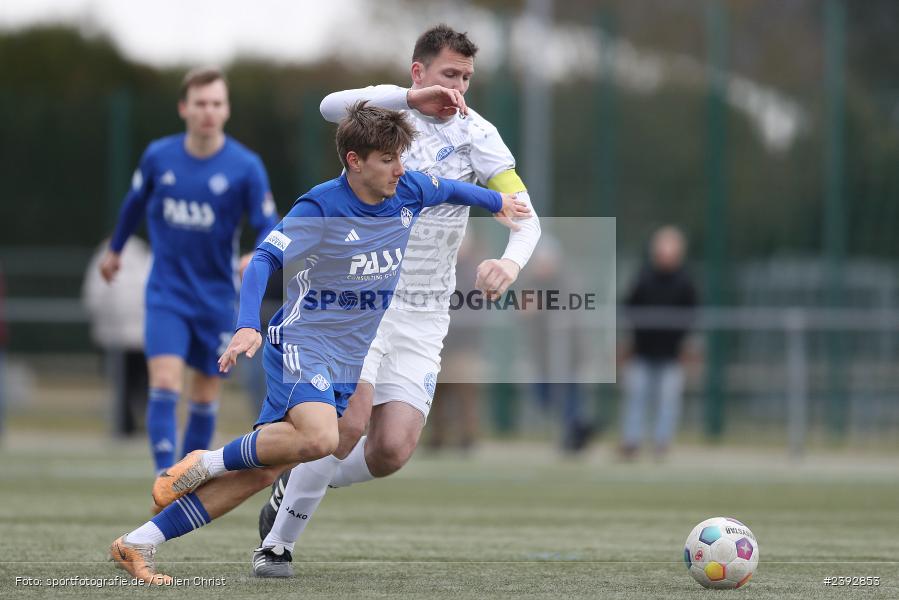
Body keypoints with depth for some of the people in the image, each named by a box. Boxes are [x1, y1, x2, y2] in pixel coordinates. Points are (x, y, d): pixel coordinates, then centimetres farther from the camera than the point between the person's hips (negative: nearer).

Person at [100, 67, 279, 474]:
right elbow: (136, 202, 17)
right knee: (164, 385, -17)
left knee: (205, 397, 7)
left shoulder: (245, 167, -10)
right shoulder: (158, 157, -3)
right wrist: (115, 249, 31)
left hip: (217, 298, 0)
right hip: (167, 293, 0)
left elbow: (269, 230, -9)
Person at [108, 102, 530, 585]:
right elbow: (263, 260, -22)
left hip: (350, 363, 6)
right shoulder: (321, 208, -16)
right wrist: (248, 327, -35)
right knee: (320, 438, -35)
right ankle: (205, 463, -13)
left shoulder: (410, 192, 2)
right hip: (302, 342, -6)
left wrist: (497, 202, 37)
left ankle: (137, 544, -1)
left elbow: (450, 188, 25)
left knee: (263, 469, -3)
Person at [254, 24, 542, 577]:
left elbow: (525, 216, -5)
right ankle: (278, 542, -4)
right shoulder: (387, 108, -2)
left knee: (393, 451, -8)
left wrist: (511, 262, -26)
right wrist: (412, 97, -32)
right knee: (351, 423, -20)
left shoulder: (474, 133, -1)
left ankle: (300, 483, 20)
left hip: (423, 317, 2)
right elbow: (332, 107, -25)